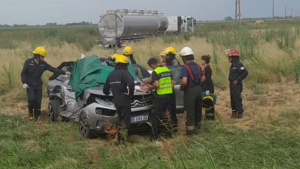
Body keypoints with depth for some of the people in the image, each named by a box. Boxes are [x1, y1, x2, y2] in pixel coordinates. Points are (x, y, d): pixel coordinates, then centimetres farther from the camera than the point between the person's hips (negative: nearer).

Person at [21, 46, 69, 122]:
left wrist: (64, 72, -6)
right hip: (29, 85, -4)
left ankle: (37, 117, 16)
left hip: (38, 85, 4)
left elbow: (53, 69, 0)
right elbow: (23, 73, -5)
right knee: (32, 99, -20)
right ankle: (30, 111, 9)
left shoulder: (43, 64, 2)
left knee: (38, 102, 2)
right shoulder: (28, 62, -8)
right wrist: (24, 83, -17)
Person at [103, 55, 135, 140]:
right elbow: (131, 83, -28)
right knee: (125, 121, -2)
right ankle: (123, 139, -5)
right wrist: (130, 93, -14)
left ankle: (119, 138, 18)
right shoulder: (124, 72, -9)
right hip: (124, 100, -7)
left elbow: (105, 89, 21)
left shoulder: (111, 74, 16)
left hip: (116, 101, 7)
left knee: (121, 120, 19)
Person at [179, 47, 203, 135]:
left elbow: (184, 82, -27)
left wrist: (181, 88, -9)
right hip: (199, 89, 7)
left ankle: (191, 129, 9)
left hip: (190, 91, -7)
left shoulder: (185, 68, -18)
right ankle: (198, 125, 35)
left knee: (190, 111, 2)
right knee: (198, 109, 20)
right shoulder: (198, 66, 5)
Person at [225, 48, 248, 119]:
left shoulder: (238, 64, -17)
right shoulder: (233, 65, 12)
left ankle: (240, 113, 1)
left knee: (237, 99, -5)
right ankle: (234, 111, 24)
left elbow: (245, 72, -25)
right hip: (232, 85, 10)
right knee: (233, 99, 15)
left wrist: (237, 80, -23)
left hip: (237, 85, -10)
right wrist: (231, 79, 7)